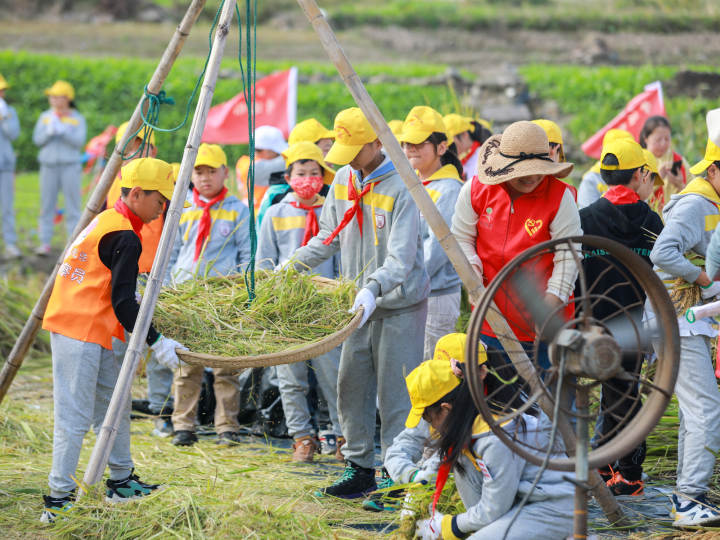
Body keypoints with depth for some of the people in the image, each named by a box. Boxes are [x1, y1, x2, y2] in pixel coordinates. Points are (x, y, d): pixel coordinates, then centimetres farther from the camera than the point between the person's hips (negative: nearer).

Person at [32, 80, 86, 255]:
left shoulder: (77, 119, 3)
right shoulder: (45, 117, 10)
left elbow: (79, 141, -8)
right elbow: (37, 140, 3)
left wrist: (62, 129, -19)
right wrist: (49, 131, -15)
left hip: (71, 165, -2)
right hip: (49, 165, 2)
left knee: (72, 206, -4)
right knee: (46, 204, -1)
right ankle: (45, 243, 1)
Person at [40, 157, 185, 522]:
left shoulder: (106, 222, 15)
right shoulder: (124, 238, -15)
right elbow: (122, 304, -19)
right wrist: (155, 342, -15)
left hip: (91, 331, 10)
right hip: (79, 332, -10)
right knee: (75, 417, -9)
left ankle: (121, 482, 26)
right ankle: (58, 500, -8)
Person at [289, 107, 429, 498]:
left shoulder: (401, 188, -18)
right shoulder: (343, 180, 6)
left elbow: (401, 259, -25)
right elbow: (329, 236, 17)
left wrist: (374, 288, -41)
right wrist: (292, 266, 7)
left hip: (400, 304, -7)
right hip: (362, 304, 7)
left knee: (395, 395, -8)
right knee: (351, 389, 8)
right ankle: (360, 469, 17)